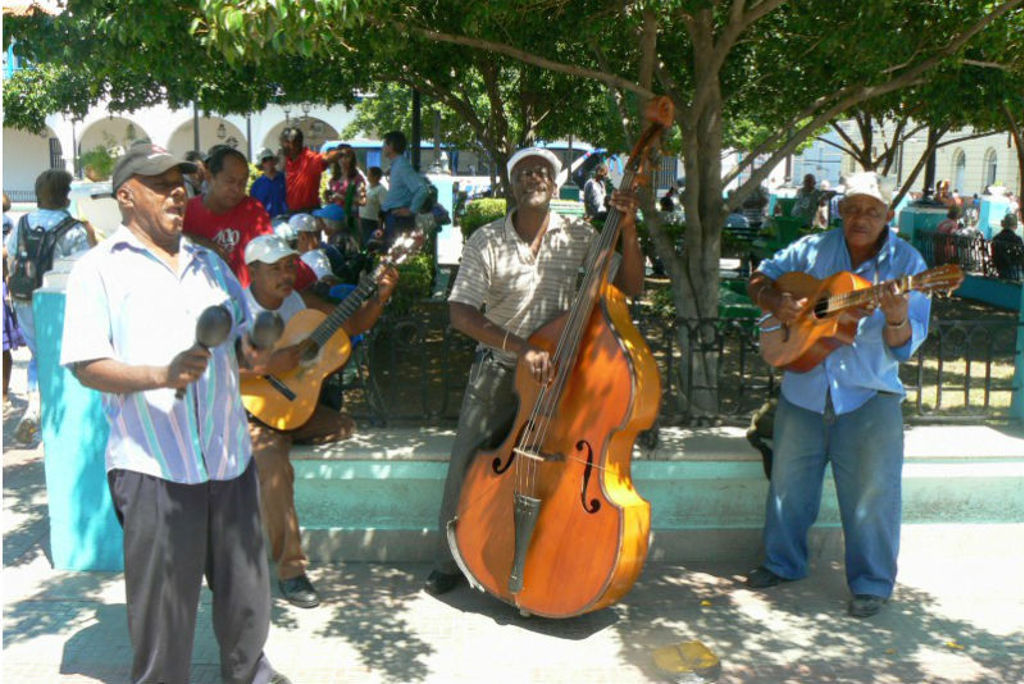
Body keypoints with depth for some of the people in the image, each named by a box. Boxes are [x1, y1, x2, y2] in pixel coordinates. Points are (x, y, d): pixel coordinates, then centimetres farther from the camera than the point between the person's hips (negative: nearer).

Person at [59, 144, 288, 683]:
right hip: (153, 464, -5)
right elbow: (86, 366, -7)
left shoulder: (210, 264, 18)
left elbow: (244, 345, 22)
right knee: (162, 603, 4)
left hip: (229, 454, 5)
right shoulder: (100, 268, 1)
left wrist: (257, 347, -2)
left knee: (245, 586, 13)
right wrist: (160, 375, -23)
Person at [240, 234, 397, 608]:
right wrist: (267, 366, -31)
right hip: (253, 412, -6)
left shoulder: (300, 302, 5)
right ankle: (290, 570, -20)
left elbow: (354, 324, 6)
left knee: (343, 426, -14)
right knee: (275, 466, -29)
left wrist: (381, 296, -10)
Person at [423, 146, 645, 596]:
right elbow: (461, 313, -15)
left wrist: (628, 232, -16)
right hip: (498, 369, 0)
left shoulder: (579, 237, 0)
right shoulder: (487, 241, -5)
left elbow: (630, 287, -2)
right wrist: (520, 347, -26)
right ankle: (451, 562, 15)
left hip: (558, 370, 0)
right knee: (468, 462, -6)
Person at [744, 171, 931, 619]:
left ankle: (872, 583, 18)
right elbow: (759, 279, 11)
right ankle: (783, 563, 33)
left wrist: (896, 320, -32)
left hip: (870, 396, -3)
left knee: (872, 491, -1)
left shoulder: (905, 263, -5)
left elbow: (904, 346, -10)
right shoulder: (813, 250, 3)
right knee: (789, 481, 14)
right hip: (804, 387, 3)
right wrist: (777, 303, -10)